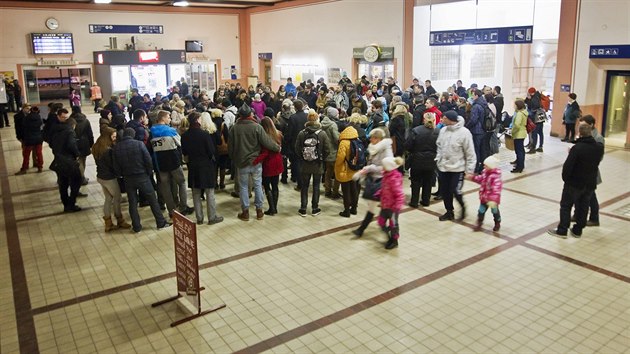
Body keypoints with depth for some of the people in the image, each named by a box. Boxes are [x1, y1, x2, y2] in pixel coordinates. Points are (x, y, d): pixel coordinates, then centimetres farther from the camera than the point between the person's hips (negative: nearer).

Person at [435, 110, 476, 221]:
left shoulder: (464, 132, -17)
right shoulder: (443, 130, 0)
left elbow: (470, 153, -13)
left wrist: (470, 170, -12)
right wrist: (438, 159, 6)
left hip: (458, 168, -6)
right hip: (443, 167, 6)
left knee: (455, 191, -7)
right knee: (444, 191, 11)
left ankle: (462, 207, 23)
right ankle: (449, 212, 29)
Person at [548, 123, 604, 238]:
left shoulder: (577, 148, -21)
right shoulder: (599, 148, -2)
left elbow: (568, 166, -22)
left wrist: (565, 178, -6)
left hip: (575, 183, -5)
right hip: (590, 183, 5)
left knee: (566, 205, 6)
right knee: (583, 207, 14)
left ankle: (562, 230, 7)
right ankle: (577, 230, 22)